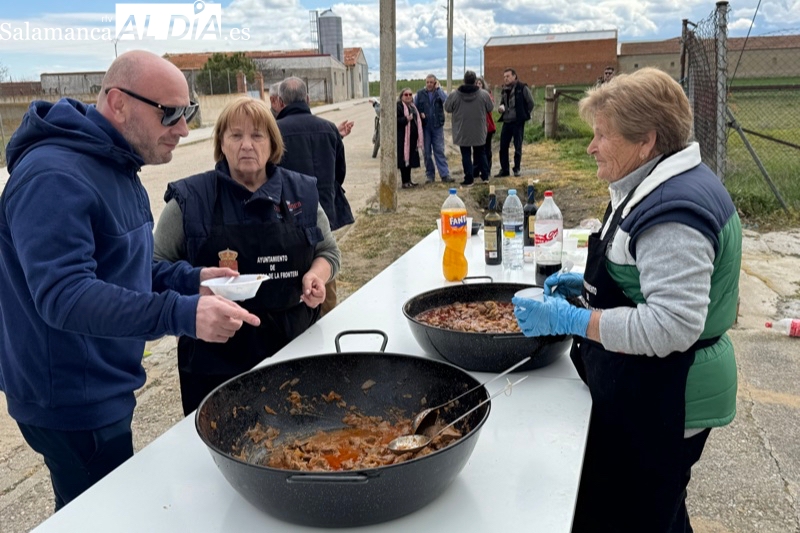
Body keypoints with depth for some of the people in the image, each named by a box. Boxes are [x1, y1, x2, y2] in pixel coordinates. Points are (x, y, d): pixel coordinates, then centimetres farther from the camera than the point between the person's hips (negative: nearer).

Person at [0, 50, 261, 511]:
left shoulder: (113, 165, 9)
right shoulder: (54, 178, -24)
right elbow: (63, 294, -32)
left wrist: (189, 279, 1)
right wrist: (180, 314, -41)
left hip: (102, 389, 9)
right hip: (72, 402, -9)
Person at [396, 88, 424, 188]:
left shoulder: (413, 106, 20)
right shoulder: (398, 106, -8)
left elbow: (417, 120, 33)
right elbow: (395, 121, -18)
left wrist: (421, 117, 14)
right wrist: (406, 119, -27)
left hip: (412, 138, 9)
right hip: (403, 138, -9)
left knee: (410, 159, 12)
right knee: (404, 159, -6)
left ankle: (408, 180, 20)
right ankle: (404, 182, -1)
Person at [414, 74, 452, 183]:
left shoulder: (439, 92, 4)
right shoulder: (420, 93, 4)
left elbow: (446, 100, -16)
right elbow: (414, 108, 7)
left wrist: (438, 88, -11)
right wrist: (420, 114, -11)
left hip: (437, 126, -1)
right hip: (425, 126, 1)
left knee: (439, 151, -2)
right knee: (427, 152, 6)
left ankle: (445, 174, -4)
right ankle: (429, 174, 15)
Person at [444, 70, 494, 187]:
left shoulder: (454, 95, -11)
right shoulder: (484, 94, -9)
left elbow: (447, 108, 1)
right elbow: (490, 108, 4)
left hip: (462, 132, -2)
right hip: (479, 132, 2)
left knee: (466, 155, 5)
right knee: (480, 153, 18)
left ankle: (469, 179, 4)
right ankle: (485, 176, 22)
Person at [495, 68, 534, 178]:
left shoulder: (522, 88, -6)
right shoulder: (505, 90, 12)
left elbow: (530, 103, -2)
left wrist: (524, 115, 1)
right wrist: (500, 108, 1)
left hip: (518, 122, -6)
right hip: (506, 122, 6)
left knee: (518, 147, 1)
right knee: (503, 147, 4)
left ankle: (516, 169, 11)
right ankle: (504, 170, 13)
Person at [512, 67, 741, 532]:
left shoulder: (674, 212, -25)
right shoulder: (660, 185, 8)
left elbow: (672, 327, -30)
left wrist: (572, 320, -26)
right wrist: (589, 284, 9)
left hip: (661, 403, -10)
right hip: (646, 394, 10)